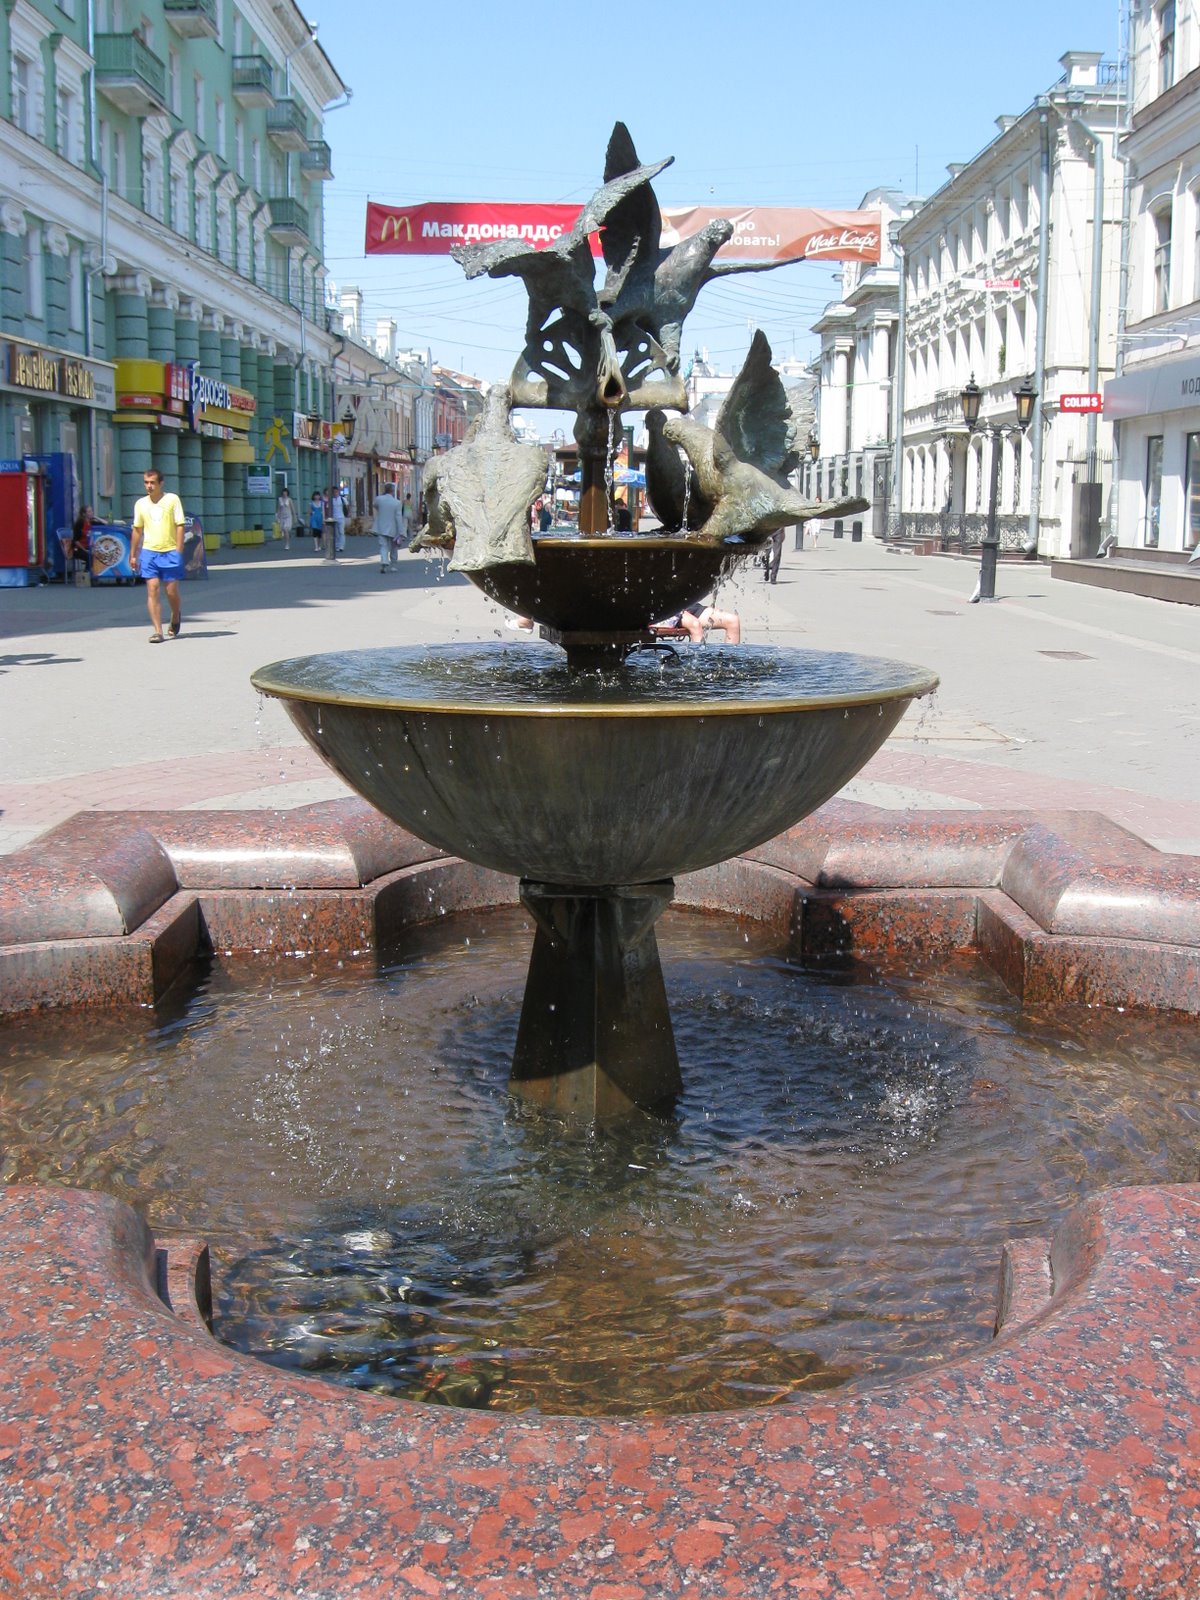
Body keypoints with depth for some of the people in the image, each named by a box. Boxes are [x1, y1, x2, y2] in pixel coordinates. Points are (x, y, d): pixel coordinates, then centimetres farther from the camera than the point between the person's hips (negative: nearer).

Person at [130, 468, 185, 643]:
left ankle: (176, 616, 34)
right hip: (149, 552, 2)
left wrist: (178, 552, -9)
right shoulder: (140, 504, 10)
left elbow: (180, 526, -2)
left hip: (170, 552, -2)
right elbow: (137, 530, 16)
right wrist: (133, 555, 14)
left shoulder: (172, 499, 0)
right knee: (152, 590, -7)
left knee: (172, 591, 2)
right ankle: (157, 631, -8)